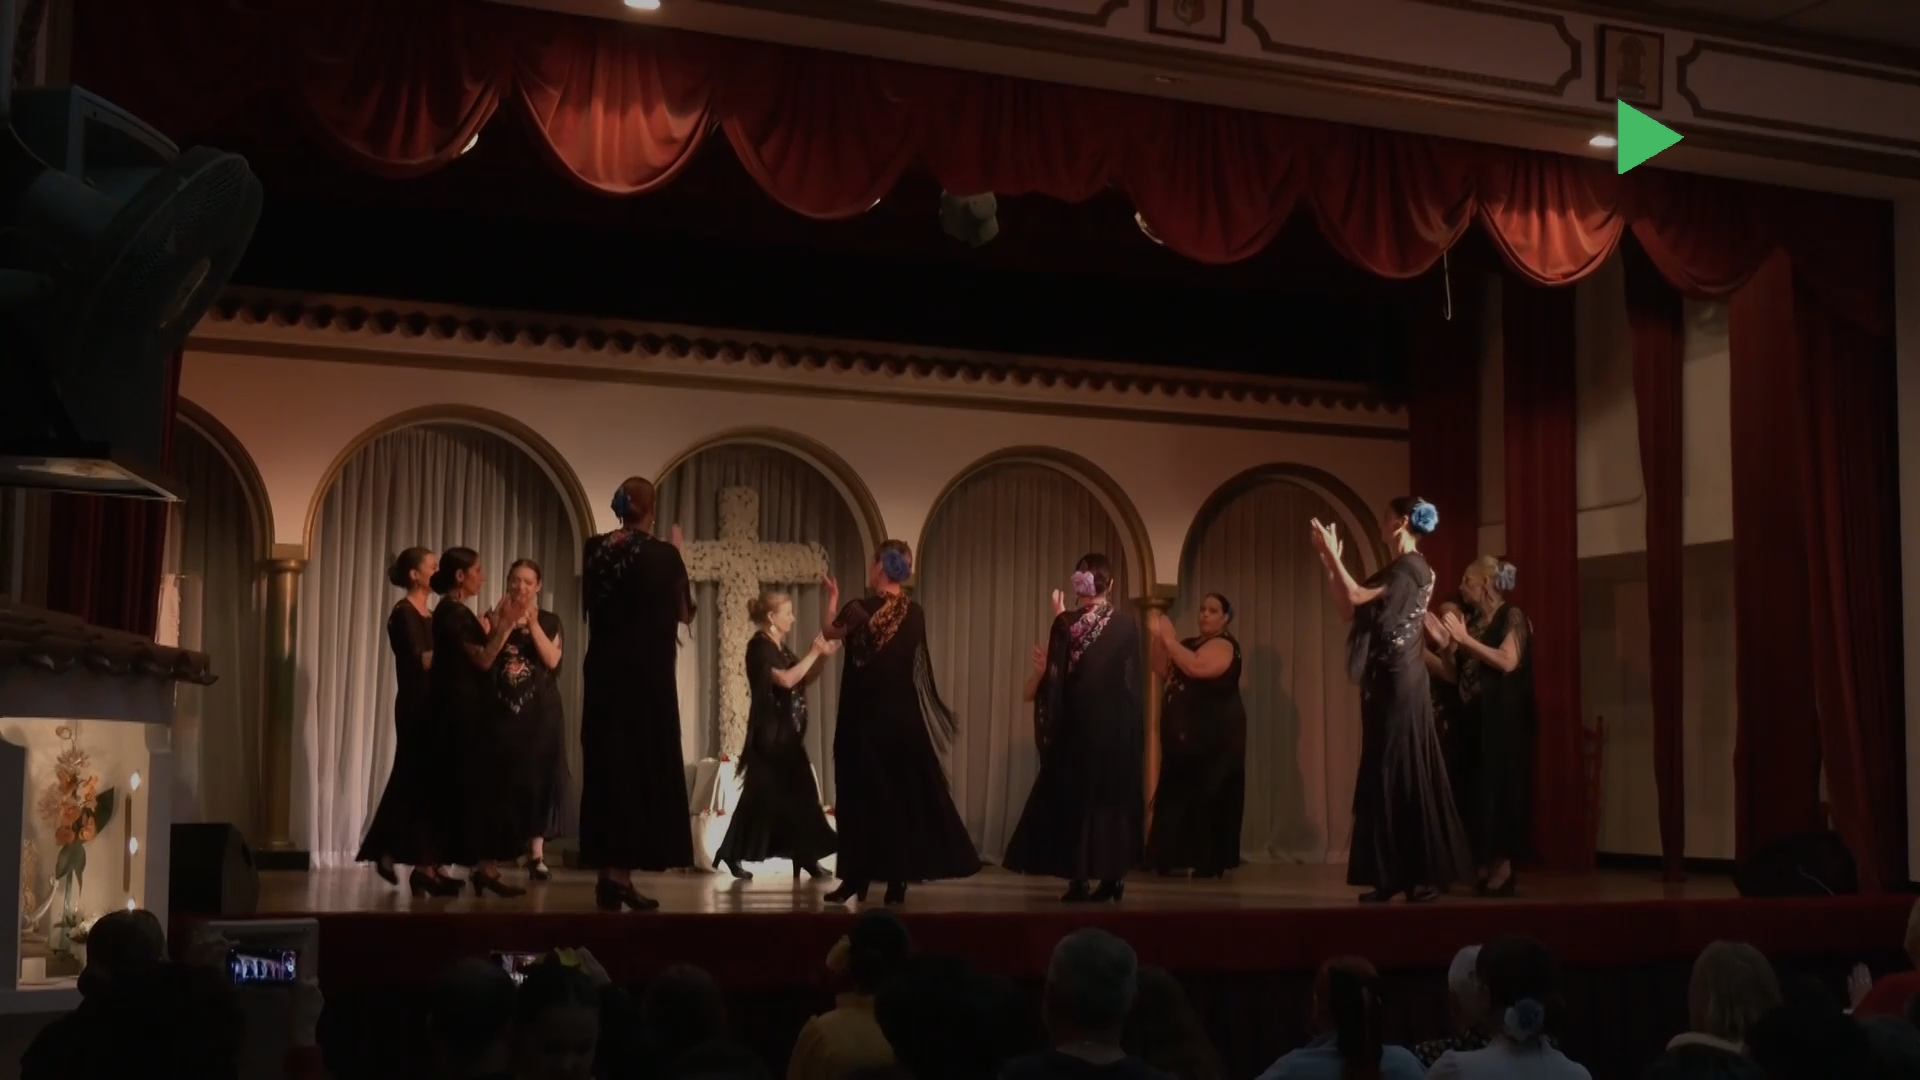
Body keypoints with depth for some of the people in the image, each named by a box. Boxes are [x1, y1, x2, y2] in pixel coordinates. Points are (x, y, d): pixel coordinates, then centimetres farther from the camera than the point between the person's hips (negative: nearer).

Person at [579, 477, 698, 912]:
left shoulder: (596, 549, 2)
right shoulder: (662, 553, -9)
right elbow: (685, 612, 3)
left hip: (604, 675, 4)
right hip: (648, 678, -4)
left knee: (606, 766, 9)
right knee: (643, 768, 1)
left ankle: (607, 871, 9)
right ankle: (621, 872, -4)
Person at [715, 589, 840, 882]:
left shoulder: (779, 647, 15)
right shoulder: (760, 646, -13)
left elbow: (804, 679, 18)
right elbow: (787, 680, -23)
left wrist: (822, 655, 5)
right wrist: (814, 652, -18)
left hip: (787, 733, 9)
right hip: (769, 734, -9)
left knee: (798, 794, 7)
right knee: (762, 796, -7)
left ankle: (805, 859, 9)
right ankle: (732, 857, 1)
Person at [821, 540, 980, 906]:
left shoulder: (860, 609, -12)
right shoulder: (915, 614, 0)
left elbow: (831, 634, 9)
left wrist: (833, 599, 26)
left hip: (864, 718, -3)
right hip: (903, 718, 3)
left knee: (861, 796, 5)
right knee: (902, 796, 8)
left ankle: (857, 879, 7)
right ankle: (897, 881, 6)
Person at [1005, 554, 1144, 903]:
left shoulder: (1067, 623, -10)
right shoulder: (1127, 624, -1)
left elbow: (1056, 677, -9)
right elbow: (1132, 677, 9)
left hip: (1077, 723, -2)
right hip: (1117, 725, 2)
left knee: (1074, 794, 6)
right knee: (1113, 793, 12)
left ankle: (1079, 879, 2)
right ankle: (1112, 876, 11)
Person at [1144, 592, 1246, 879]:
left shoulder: (1223, 645, -8)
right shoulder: (1190, 643, 17)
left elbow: (1197, 667, -26)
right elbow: (1163, 670, 11)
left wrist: (1169, 638, -20)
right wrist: (1159, 638, -2)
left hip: (1213, 735, -8)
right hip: (1184, 733, 8)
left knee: (1207, 796, -9)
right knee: (1178, 794, 6)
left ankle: (1209, 862, -7)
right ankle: (1180, 857, 10)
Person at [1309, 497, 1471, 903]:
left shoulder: (1412, 568, -11)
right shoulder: (1398, 570, 17)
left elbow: (1355, 596, -19)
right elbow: (1348, 609, 15)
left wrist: (1332, 554, -10)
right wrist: (1328, 562, 12)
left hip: (1399, 684, -9)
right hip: (1385, 683, 9)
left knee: (1403, 773, -6)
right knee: (1388, 775, 7)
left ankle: (1425, 875, -2)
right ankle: (1396, 875, 9)